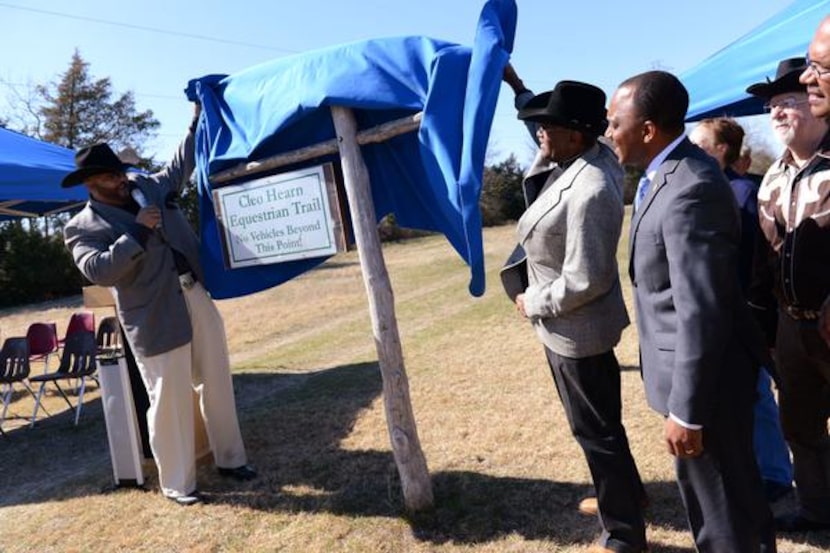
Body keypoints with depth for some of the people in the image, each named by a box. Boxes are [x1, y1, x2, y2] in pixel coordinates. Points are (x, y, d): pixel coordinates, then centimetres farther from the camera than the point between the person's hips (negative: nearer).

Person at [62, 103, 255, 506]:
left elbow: (181, 165, 27)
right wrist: (137, 231, -19)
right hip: (157, 320, -6)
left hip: (198, 299, 6)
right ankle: (177, 484, 19)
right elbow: (100, 271, -19)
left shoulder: (148, 186, 13)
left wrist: (197, 121, 22)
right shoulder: (83, 227, -3)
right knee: (170, 401, 1)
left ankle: (230, 459, 30)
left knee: (217, 385, 13)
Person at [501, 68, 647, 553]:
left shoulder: (590, 191, -29)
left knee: (597, 430, 8)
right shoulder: (571, 164, -2)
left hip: (577, 330, -10)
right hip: (567, 326, 10)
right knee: (597, 423, 25)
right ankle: (626, 495, 47)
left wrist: (531, 304, -14)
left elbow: (583, 281, -29)